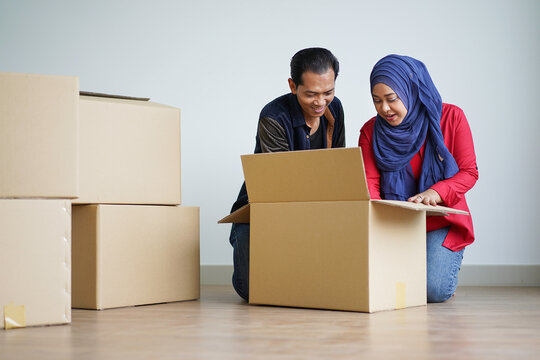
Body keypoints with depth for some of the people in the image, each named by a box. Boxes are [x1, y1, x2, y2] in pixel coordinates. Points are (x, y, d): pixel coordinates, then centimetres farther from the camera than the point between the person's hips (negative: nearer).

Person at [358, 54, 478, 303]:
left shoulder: (451, 117, -5)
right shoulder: (371, 131, -1)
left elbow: (469, 172, -5)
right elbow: (369, 186, -8)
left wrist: (434, 193, -24)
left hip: (442, 221, -1)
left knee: (434, 290, -21)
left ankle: (450, 258, 15)